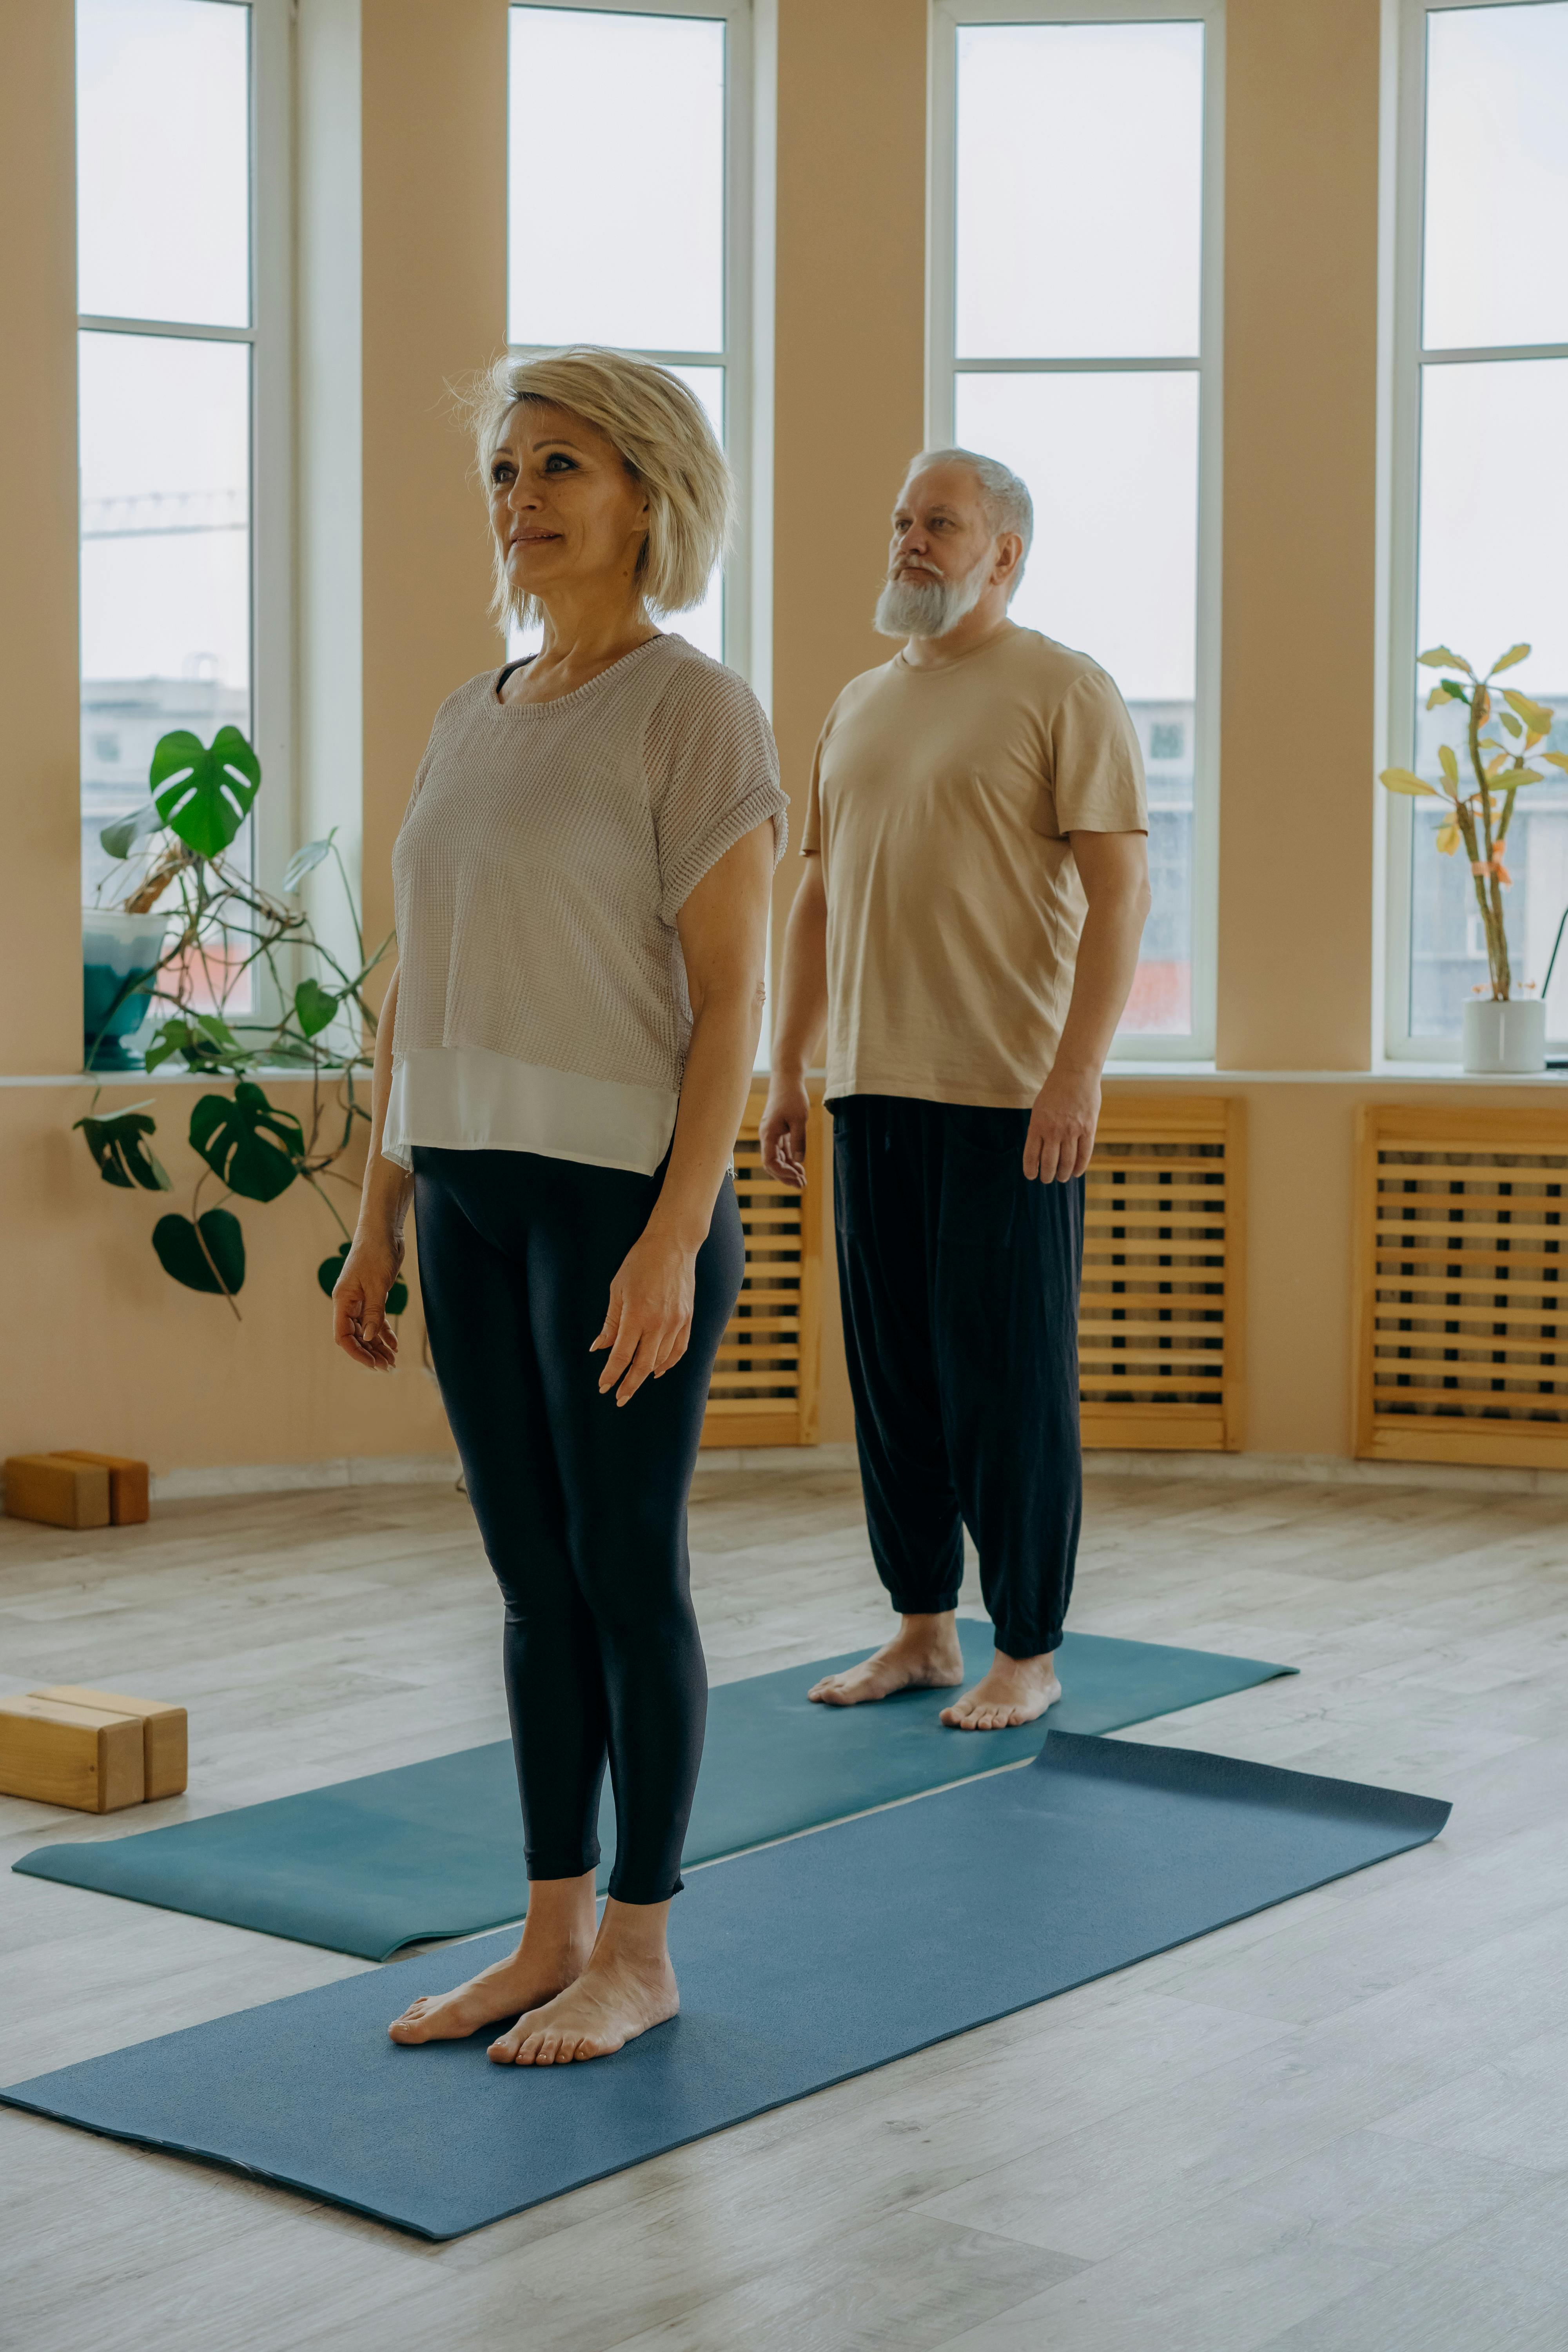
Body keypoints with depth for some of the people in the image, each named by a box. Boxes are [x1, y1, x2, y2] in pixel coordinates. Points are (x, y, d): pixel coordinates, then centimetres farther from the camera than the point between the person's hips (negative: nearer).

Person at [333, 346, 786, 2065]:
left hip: (623, 1191, -7)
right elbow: (416, 993, 16)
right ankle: (551, 1933, 23)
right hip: (472, 1192, 7)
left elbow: (729, 995, -12)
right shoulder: (471, 721, 14)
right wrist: (378, 1227, 14)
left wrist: (675, 1238, -20)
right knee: (534, 1579, 12)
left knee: (627, 1572, 2)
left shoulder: (694, 712, -7)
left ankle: (641, 1953, 16)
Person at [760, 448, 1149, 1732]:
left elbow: (1120, 890, -10)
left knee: (1013, 1380, -2)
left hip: (1010, 1099, -6)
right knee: (891, 1372, 10)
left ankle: (1029, 1652, 9)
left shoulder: (1067, 693, -4)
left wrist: (1079, 1073, -19)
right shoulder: (860, 705, 17)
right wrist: (787, 1071, 14)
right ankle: (924, 1628, 21)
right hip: (873, 1095, 7)